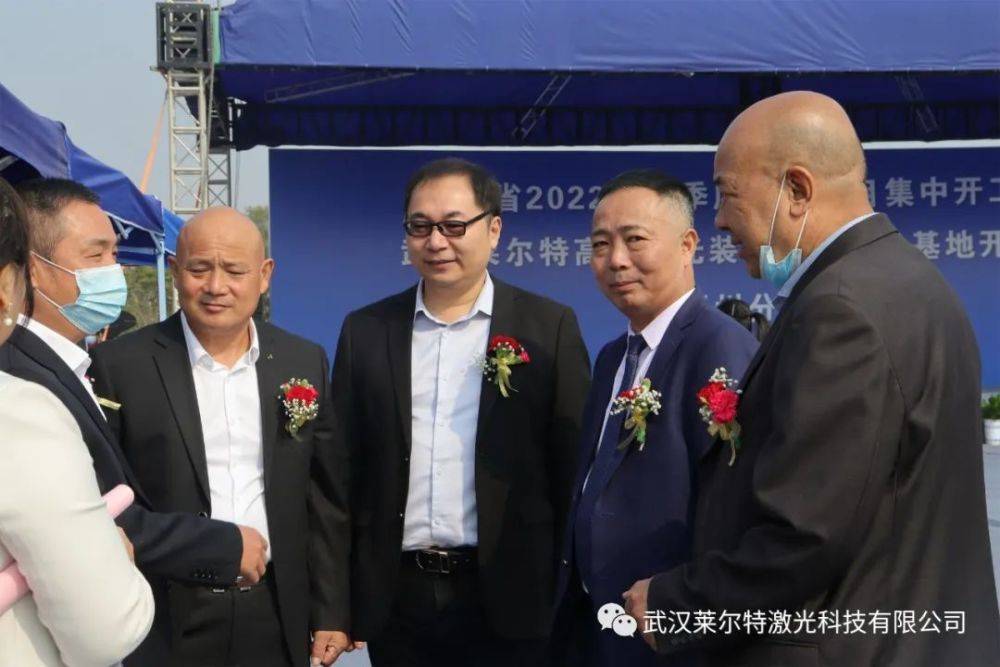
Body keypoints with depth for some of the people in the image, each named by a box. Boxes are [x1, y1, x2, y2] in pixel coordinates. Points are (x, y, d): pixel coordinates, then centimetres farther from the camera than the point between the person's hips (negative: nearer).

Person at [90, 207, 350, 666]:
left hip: (277, 615, 3)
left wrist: (332, 612, 5)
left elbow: (325, 498, 7)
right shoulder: (120, 365, -7)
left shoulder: (305, 362, 3)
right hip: (167, 619, -3)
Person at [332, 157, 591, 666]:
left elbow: (573, 468, -1)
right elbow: (344, 468, 7)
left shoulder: (549, 327, -1)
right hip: (396, 598, 2)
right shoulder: (365, 331, 6)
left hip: (510, 598, -2)